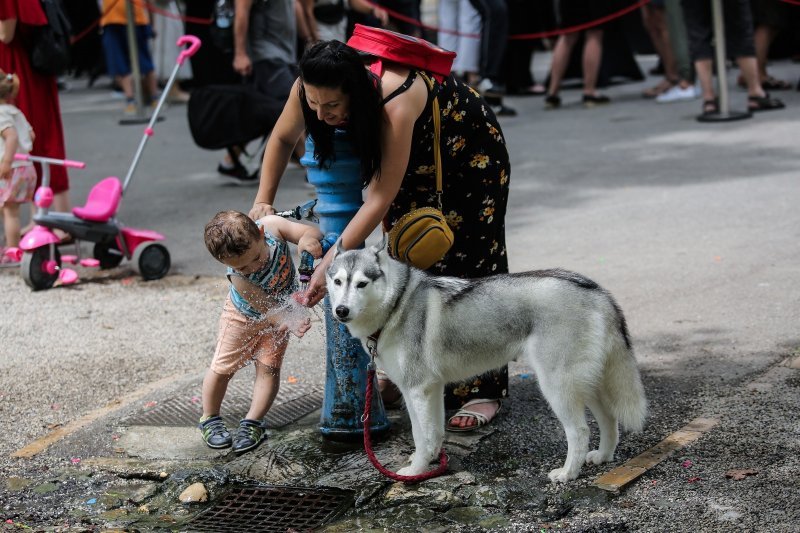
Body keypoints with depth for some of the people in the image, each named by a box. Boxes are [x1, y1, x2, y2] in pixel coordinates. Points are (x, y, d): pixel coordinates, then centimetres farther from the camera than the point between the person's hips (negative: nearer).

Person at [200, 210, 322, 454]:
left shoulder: (271, 225, -36)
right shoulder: (239, 278, -42)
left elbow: (313, 232, -31)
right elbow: (267, 309, -37)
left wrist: (308, 239, -55)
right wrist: (290, 321, -56)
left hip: (282, 310, 3)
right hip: (245, 316, -2)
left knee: (268, 368, -3)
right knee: (222, 367, 7)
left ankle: (252, 423, 10)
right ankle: (210, 420, 29)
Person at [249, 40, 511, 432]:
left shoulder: (396, 106, -44)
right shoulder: (311, 89, -26)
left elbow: (380, 198, -40)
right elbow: (282, 139, -4)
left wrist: (331, 263, -42)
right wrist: (263, 200, -14)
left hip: (468, 152, -6)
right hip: (416, 162, 6)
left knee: (464, 261, -7)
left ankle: (482, 392, -2)